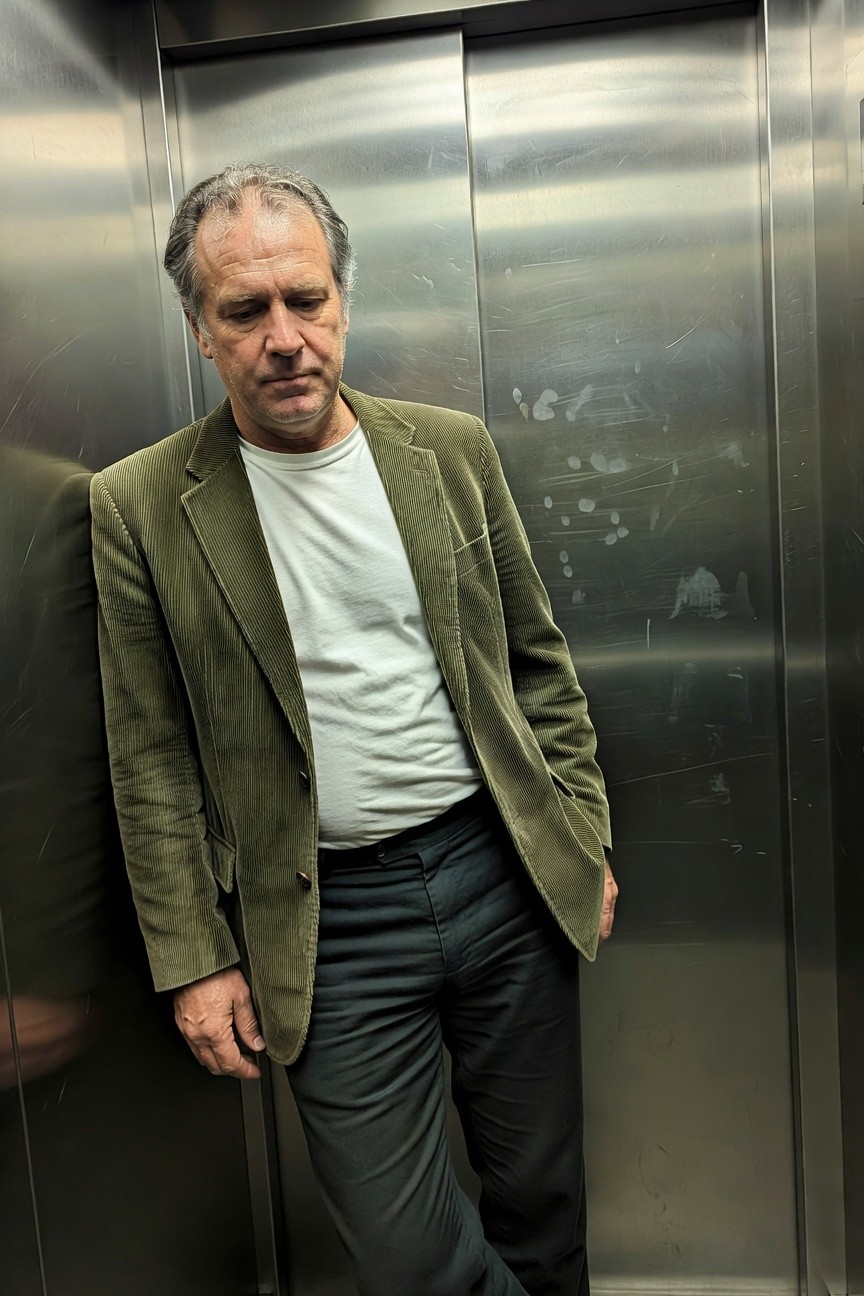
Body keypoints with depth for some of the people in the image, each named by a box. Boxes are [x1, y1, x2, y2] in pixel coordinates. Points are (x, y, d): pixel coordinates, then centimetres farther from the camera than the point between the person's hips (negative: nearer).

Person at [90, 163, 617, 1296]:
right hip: (327, 926, -2)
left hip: (507, 871, 3)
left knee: (543, 1201, 20)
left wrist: (585, 838, 7)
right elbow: (153, 763, -2)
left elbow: (537, 660, 7)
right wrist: (194, 958, -2)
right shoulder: (142, 506, -6)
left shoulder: (453, 449, 1)